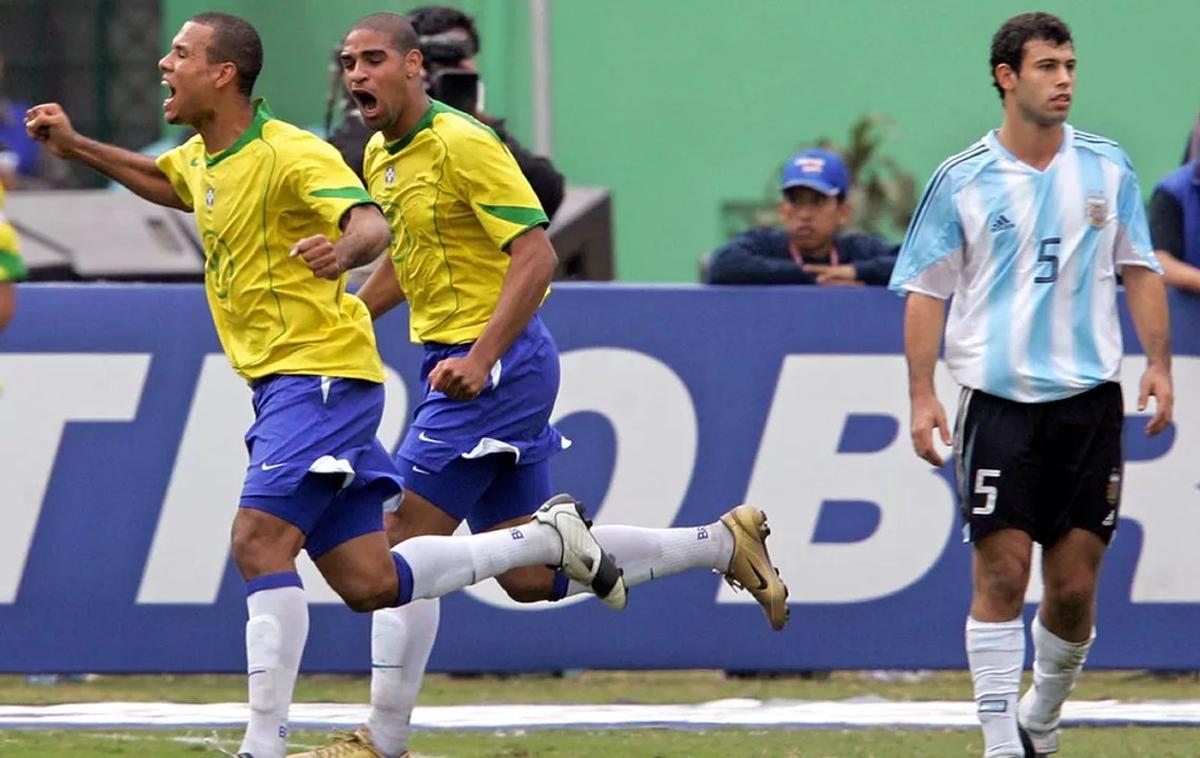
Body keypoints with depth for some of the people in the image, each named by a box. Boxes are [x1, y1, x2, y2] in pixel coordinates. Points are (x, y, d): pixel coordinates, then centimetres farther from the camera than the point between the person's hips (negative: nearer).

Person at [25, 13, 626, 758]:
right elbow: (160, 180, 37)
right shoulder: (202, 159, 12)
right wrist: (75, 145, 26)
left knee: (260, 542, -19)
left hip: (321, 379, -9)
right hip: (282, 385, 9)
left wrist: (344, 249, -53)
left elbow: (373, 225, -30)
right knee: (369, 584, 5)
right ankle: (548, 537, 18)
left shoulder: (288, 154, -15)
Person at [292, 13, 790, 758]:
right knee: (529, 577, 10)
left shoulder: (461, 144, -16)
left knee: (407, 543, -9)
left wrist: (481, 358, -29)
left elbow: (536, 255, -21)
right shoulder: (382, 157, 12)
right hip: (457, 359, 10)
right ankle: (724, 542, 21)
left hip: (496, 365, -10)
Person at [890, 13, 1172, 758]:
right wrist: (922, 396, -4)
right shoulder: (961, 181, -1)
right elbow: (927, 292, 2)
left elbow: (1140, 271, 12)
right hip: (998, 401, -2)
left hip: (1090, 398, 2)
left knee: (1075, 585, 2)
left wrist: (1159, 364, 2)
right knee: (1001, 573, -7)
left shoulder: (1107, 167, 6)